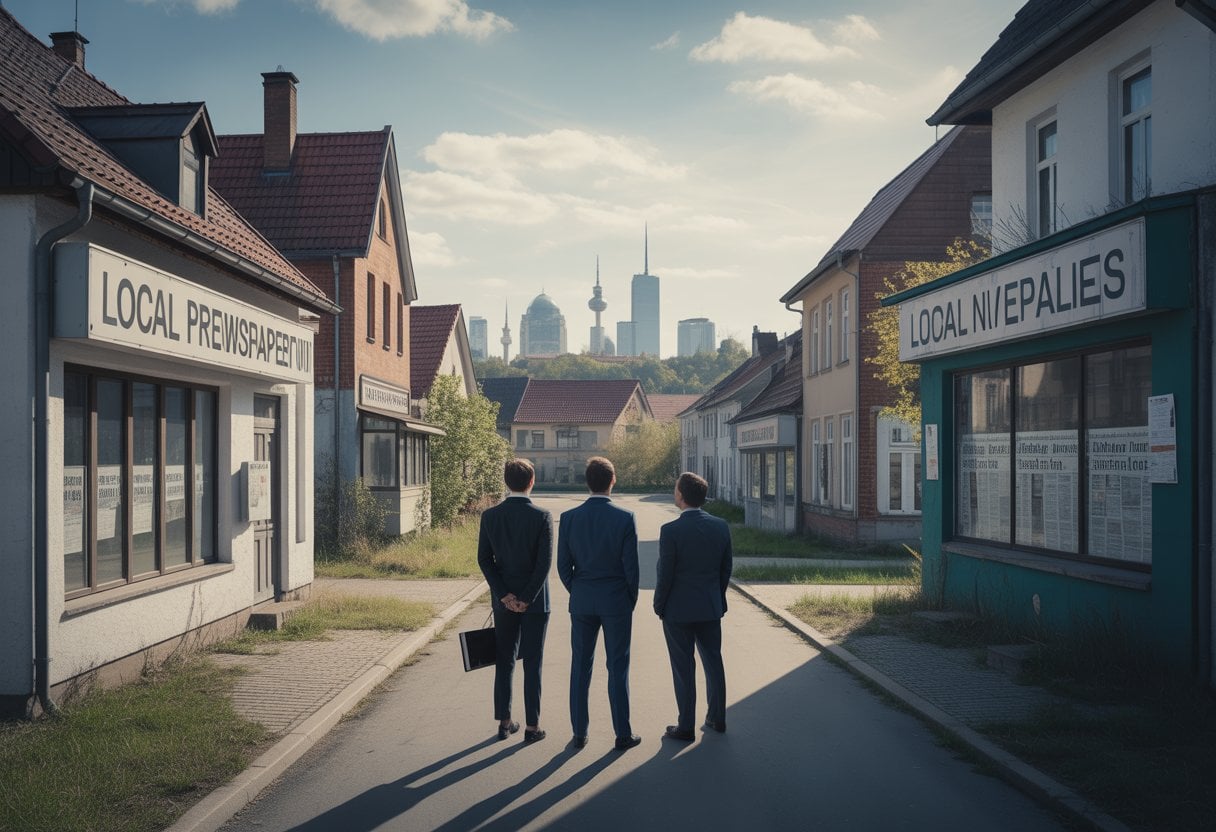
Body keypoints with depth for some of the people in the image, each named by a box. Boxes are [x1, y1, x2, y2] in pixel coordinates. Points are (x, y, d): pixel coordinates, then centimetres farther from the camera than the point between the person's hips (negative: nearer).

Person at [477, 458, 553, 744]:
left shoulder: (490, 516, -3)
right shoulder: (542, 517, -12)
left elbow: (484, 559, -4)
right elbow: (545, 562, -16)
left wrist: (504, 595, -5)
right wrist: (527, 599, -11)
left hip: (503, 600, 3)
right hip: (535, 600, -3)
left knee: (504, 662, 13)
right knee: (532, 664, 5)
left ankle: (505, 723, 19)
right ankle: (532, 726, 9)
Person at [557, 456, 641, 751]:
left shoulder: (569, 518, -5)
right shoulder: (625, 518, -12)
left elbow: (563, 565, 0)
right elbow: (631, 565, -9)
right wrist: (631, 600, 6)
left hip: (581, 602, 2)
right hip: (616, 601, -2)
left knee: (580, 666, 11)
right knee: (617, 668, 6)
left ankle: (579, 733, 16)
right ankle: (623, 734, 12)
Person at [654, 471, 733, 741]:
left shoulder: (671, 531, -19)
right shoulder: (721, 526, -4)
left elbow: (665, 574, -14)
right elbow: (726, 569, 4)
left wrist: (659, 605, 0)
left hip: (678, 610, -5)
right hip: (711, 607, 5)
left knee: (683, 668, 5)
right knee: (713, 661, 17)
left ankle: (686, 727, 12)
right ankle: (717, 719, 27)